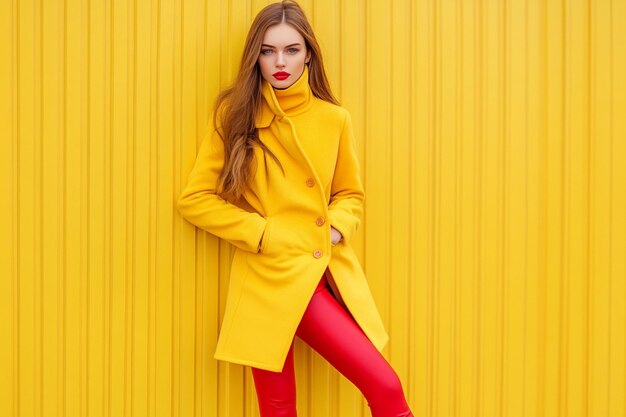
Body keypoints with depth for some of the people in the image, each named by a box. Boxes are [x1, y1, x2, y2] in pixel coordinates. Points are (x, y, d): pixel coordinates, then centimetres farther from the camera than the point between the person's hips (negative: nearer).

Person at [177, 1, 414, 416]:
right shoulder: (235, 115, 0)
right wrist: (262, 234, -9)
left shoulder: (335, 119, 6)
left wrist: (336, 227, -4)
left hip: (329, 272, 4)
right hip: (274, 275, -4)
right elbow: (195, 199, 0)